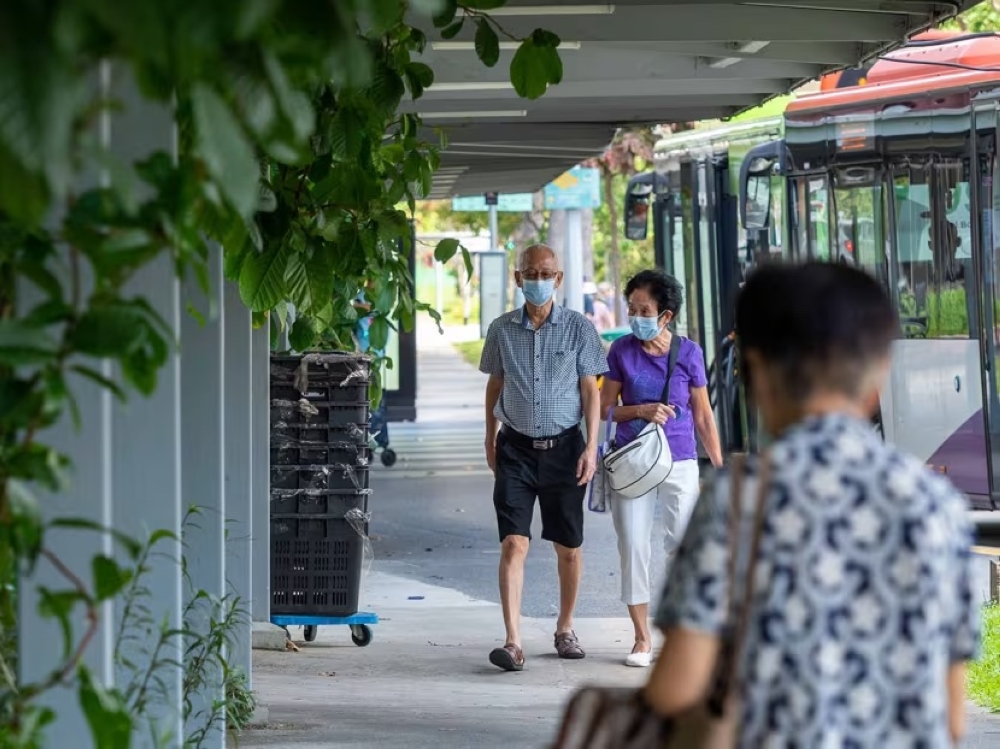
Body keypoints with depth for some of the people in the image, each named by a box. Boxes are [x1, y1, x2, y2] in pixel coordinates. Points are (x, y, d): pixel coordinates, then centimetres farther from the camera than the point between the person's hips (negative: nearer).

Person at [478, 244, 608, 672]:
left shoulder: (578, 328, 0)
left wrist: (591, 446, -6)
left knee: (568, 546, 9)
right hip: (516, 447, 0)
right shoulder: (502, 330, 4)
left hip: (563, 446, 0)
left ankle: (565, 629, 27)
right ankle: (513, 642, -16)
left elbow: (590, 390, 2)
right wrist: (490, 440, 15)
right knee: (513, 543, -11)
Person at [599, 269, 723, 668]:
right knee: (633, 547, 1)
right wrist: (641, 411, -13)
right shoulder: (622, 350, 0)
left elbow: (703, 414, 6)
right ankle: (642, 638, 10)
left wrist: (719, 466, 6)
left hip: (680, 462, -1)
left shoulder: (688, 352, -1)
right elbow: (605, 408, 5)